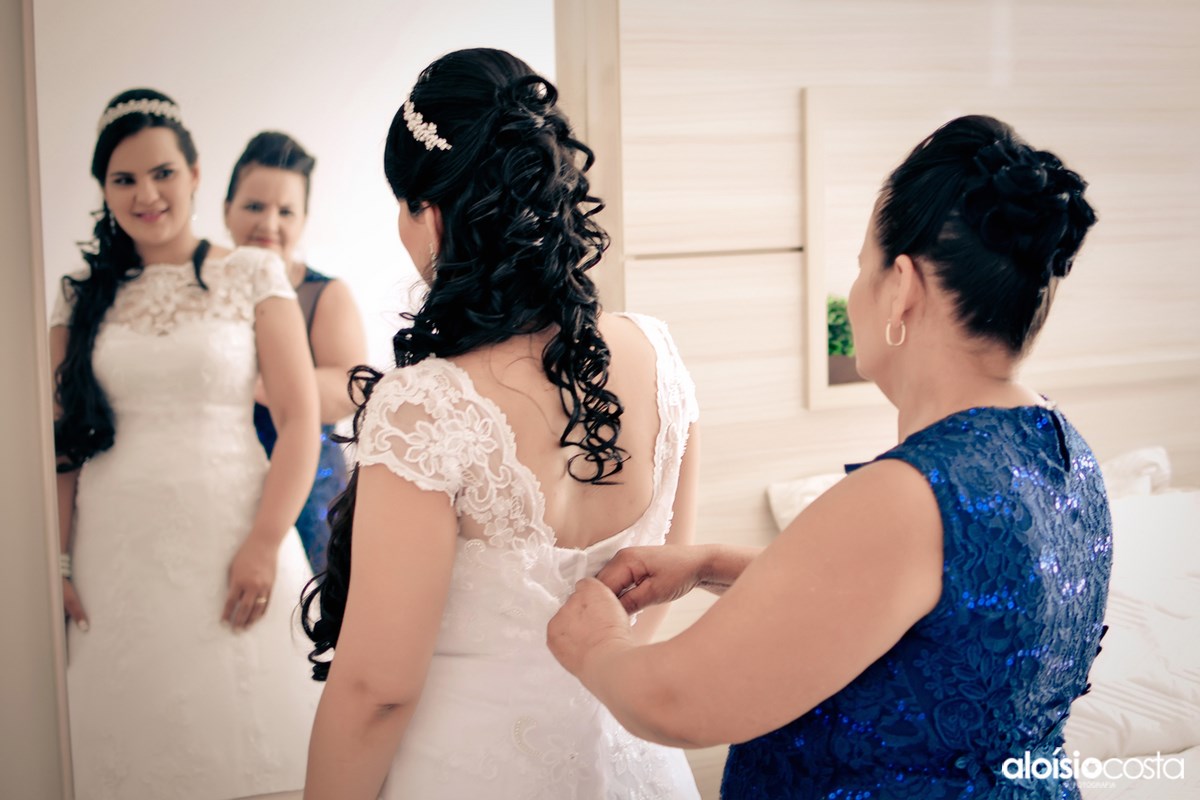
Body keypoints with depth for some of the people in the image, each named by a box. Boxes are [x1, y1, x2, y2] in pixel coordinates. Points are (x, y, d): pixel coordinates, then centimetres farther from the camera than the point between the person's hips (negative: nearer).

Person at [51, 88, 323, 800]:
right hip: (116, 554, 2)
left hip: (230, 545, -2)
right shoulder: (84, 294, 10)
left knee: (239, 733, 2)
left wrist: (265, 545, -13)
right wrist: (56, 561, 1)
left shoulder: (253, 275, 2)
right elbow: (62, 438, 9)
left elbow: (302, 418, -4)